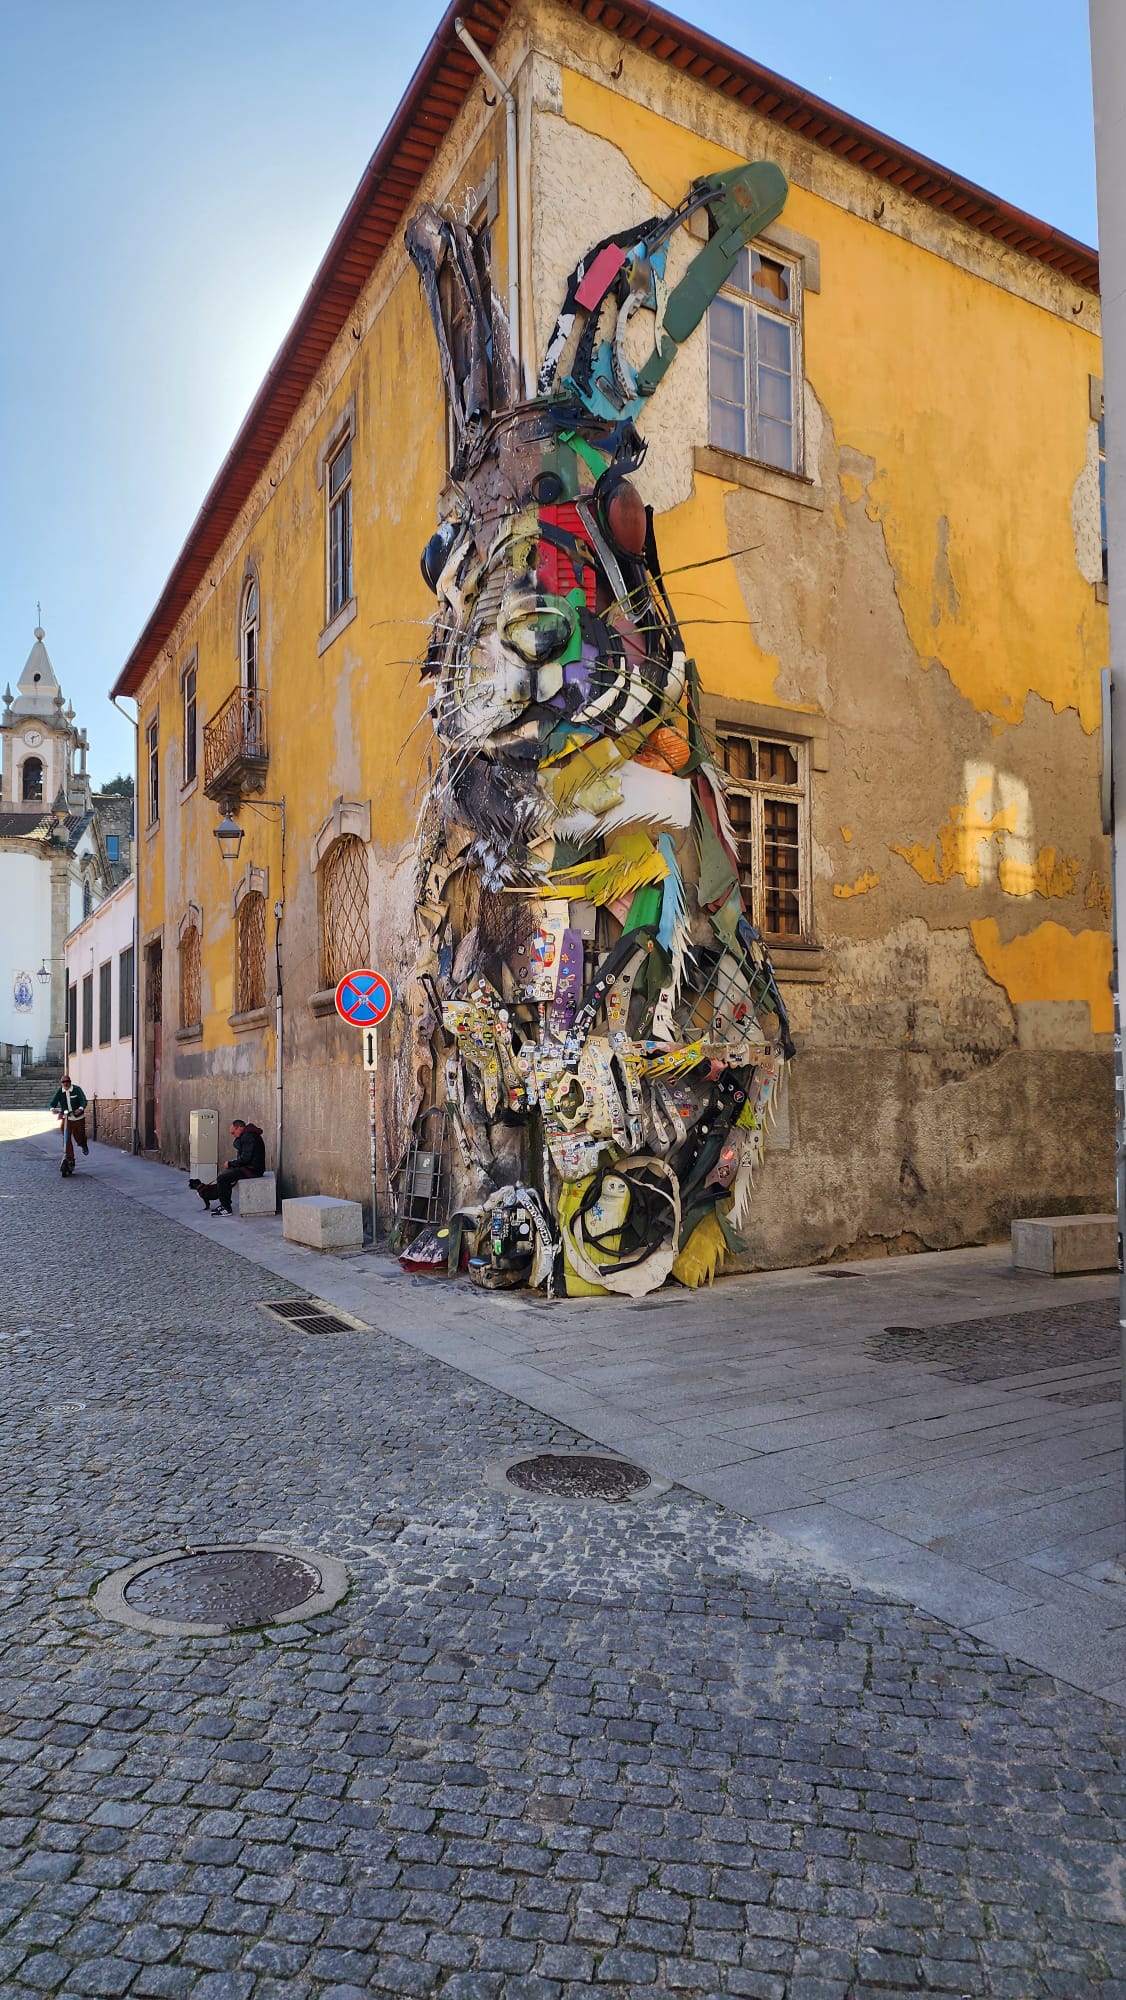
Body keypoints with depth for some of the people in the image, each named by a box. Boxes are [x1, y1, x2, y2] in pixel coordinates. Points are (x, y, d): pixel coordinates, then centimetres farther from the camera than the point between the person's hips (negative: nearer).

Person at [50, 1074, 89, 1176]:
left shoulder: (77, 1089, -8)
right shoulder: (59, 1091, 0)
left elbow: (83, 1100, -17)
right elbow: (54, 1101, -8)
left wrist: (81, 1109, -37)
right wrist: (53, 1108, -31)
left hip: (78, 1117, -2)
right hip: (65, 1117, 2)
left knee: (79, 1136, 4)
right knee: (67, 1139, -5)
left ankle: (83, 1145, 42)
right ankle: (70, 1160, 0)